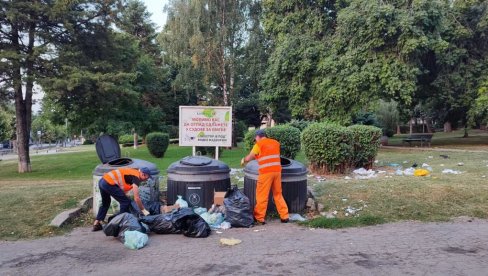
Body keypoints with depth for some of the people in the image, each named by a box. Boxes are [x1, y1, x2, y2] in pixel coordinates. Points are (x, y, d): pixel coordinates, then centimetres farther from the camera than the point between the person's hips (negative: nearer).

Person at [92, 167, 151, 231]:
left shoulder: (133, 172, 19)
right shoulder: (136, 177, -8)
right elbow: (136, 198, -11)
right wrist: (143, 210, -2)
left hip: (102, 181, 10)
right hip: (109, 183, -10)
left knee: (105, 203, 30)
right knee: (126, 202, -2)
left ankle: (96, 224, 33)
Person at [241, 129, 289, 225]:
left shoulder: (259, 144, 0)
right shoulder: (276, 142, 15)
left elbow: (249, 158, 1)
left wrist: (243, 160, 22)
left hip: (266, 172, -5)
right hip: (277, 170, 6)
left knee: (262, 196, 3)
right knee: (278, 194, 16)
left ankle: (259, 218, 8)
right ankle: (284, 216, 18)